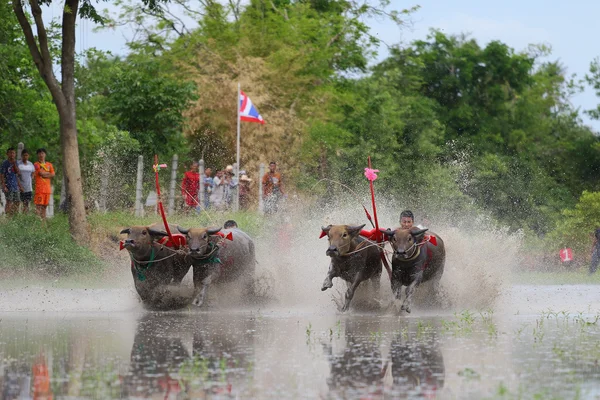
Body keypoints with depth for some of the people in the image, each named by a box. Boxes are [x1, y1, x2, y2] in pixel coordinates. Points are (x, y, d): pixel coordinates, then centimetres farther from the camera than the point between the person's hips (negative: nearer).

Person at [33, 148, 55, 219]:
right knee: (38, 206, -11)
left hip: (47, 189, 5)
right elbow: (41, 173, -12)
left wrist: (44, 174, -4)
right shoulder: (36, 165, 0)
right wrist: (48, 173, 3)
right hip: (39, 189, -5)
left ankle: (44, 219, 10)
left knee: (45, 206, 7)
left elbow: (53, 175, 7)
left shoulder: (49, 165, 16)